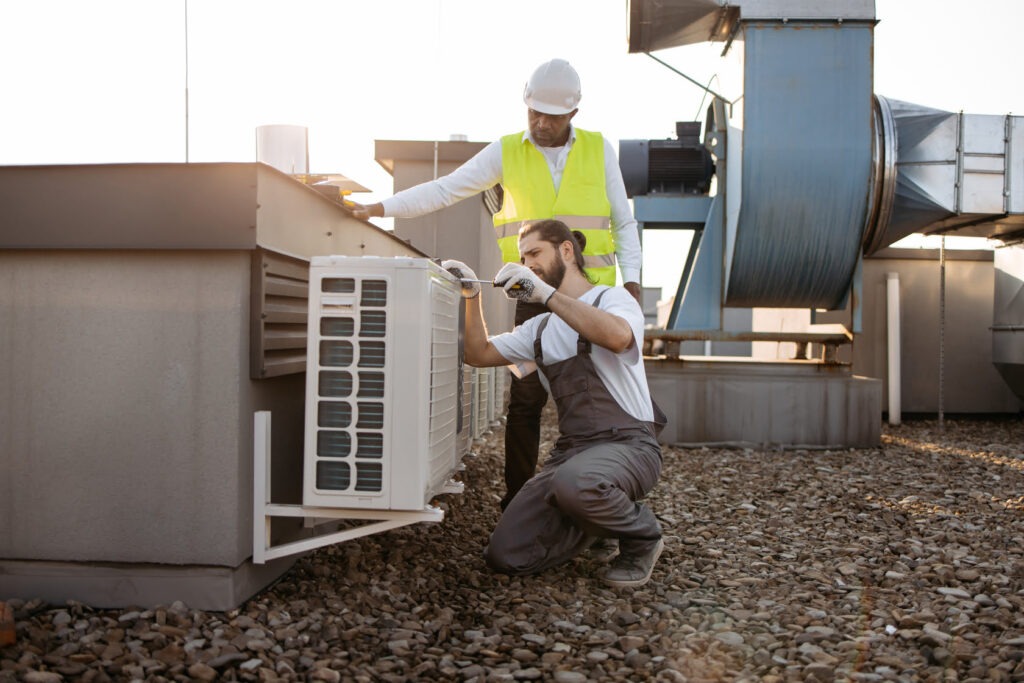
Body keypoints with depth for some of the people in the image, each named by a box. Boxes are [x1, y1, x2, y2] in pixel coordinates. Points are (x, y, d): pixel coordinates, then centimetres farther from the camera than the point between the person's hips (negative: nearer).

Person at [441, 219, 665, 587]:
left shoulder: (612, 298, -1)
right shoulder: (540, 328, 21)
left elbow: (618, 336, -25)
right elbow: (479, 354, 18)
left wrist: (545, 293, -24)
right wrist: (472, 295, 5)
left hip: (628, 443, -6)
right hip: (571, 448, 6)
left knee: (573, 482, -41)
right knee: (504, 554, -9)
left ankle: (642, 537, -7)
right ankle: (600, 517, 15)